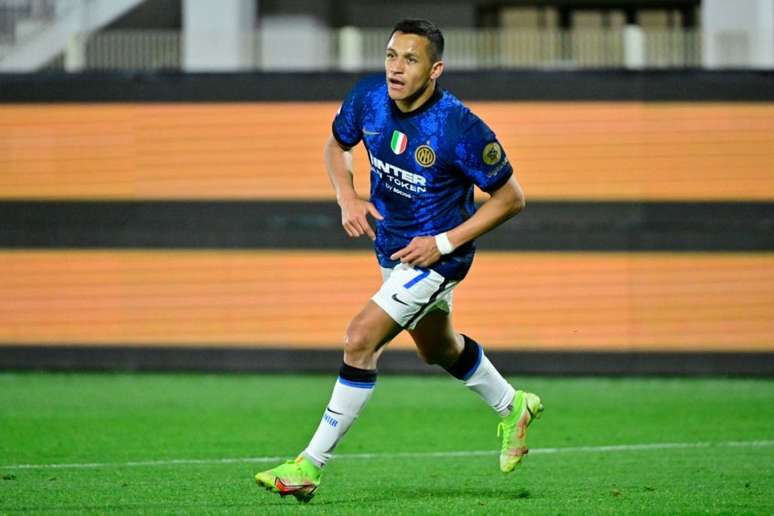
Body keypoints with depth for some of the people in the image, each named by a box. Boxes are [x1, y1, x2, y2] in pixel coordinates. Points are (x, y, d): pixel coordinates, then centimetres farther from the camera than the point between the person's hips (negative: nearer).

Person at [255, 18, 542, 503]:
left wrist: (443, 242, -21)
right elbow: (337, 144, 9)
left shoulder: (460, 128, -28)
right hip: (392, 247, 7)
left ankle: (311, 466, -12)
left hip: (436, 256, -7)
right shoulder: (368, 98, -13)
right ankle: (512, 407, 53)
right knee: (438, 349, 26)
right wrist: (348, 198, -10)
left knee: (360, 340, -19)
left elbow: (510, 197, -16)